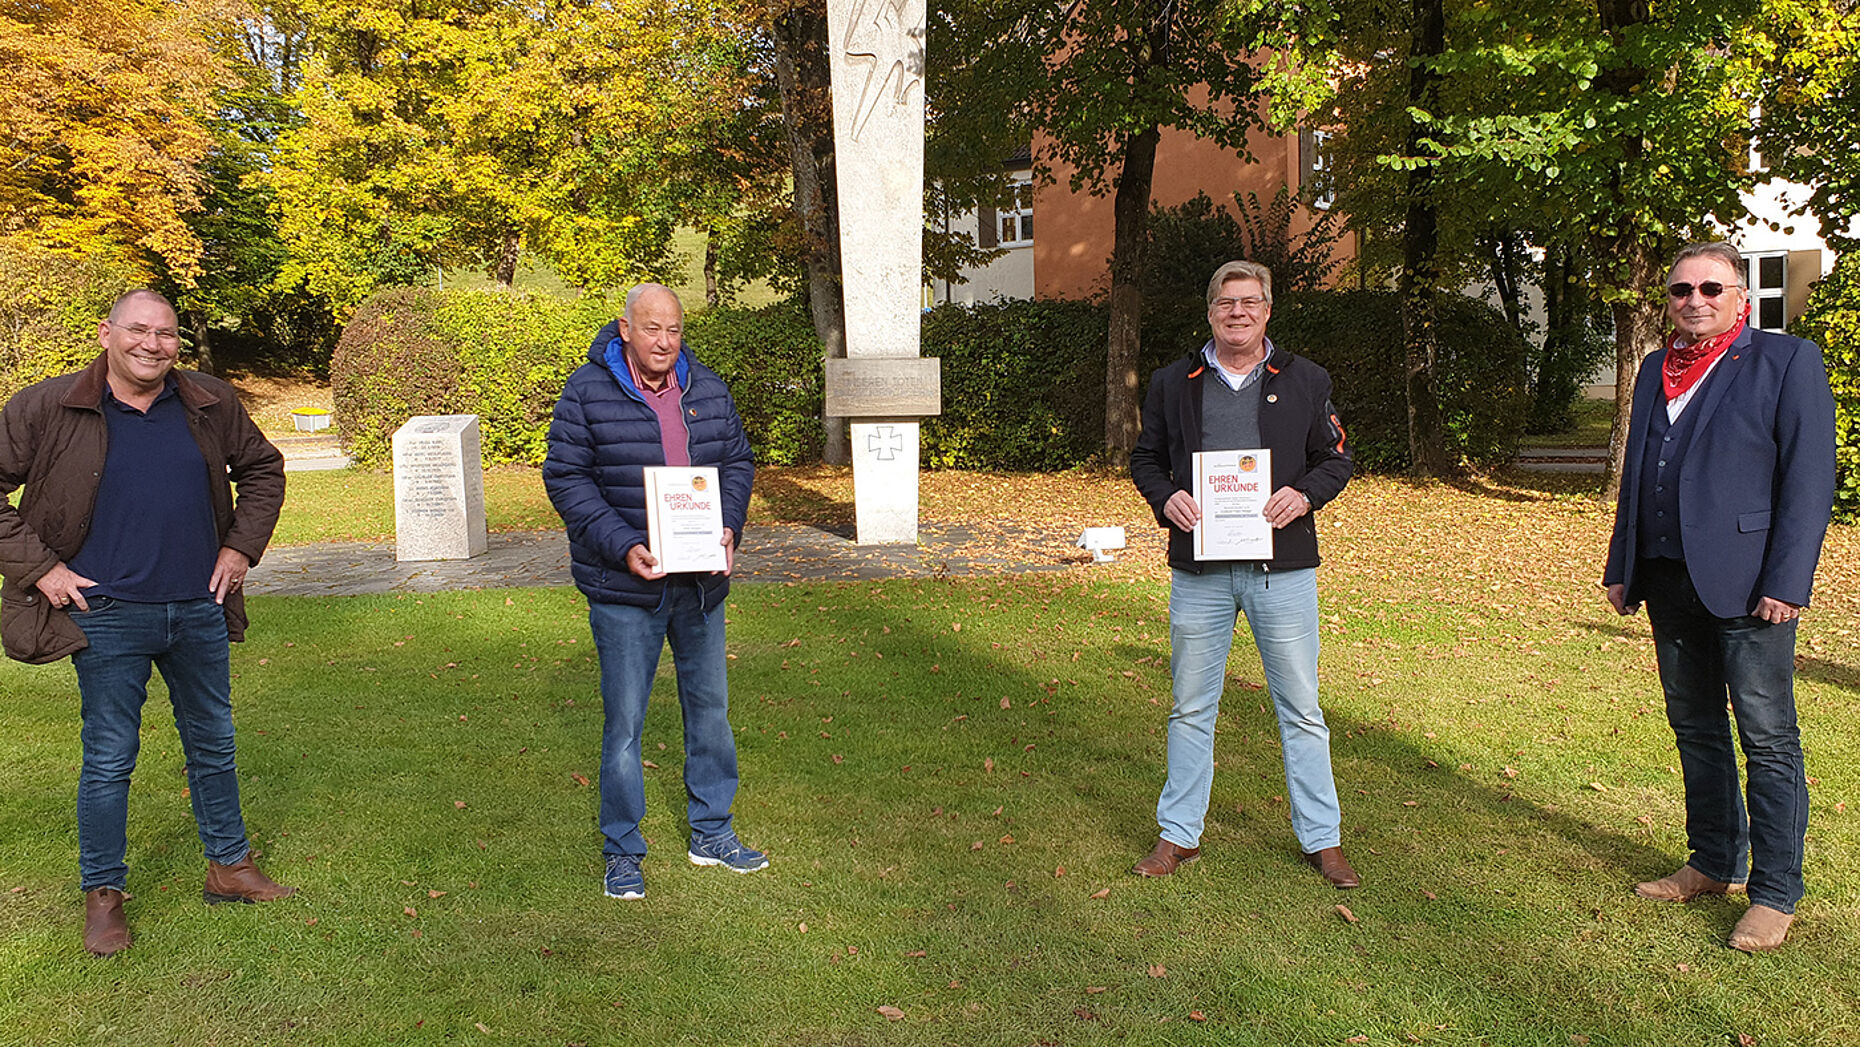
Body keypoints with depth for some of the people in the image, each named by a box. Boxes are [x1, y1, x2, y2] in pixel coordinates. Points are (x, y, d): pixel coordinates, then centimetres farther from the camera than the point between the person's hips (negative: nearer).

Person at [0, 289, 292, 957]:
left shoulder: (212, 406, 2)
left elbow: (262, 469, 17)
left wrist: (241, 547, 7)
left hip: (199, 609, 4)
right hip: (107, 615, -3)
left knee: (213, 744, 16)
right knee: (109, 759, 5)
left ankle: (229, 868, 31)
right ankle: (103, 894, 22)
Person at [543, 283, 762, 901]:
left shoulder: (706, 388, 6)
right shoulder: (588, 392, -8)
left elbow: (737, 462, 12)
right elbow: (565, 478, -10)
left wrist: (728, 527, -5)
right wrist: (623, 545, -20)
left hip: (701, 583, 5)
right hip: (624, 589, -5)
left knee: (710, 707, 14)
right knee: (625, 719, 1)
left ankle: (711, 833, 31)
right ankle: (622, 853, 17)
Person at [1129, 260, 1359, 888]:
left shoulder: (1305, 382, 6)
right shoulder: (1173, 384, 7)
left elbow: (1337, 457, 10)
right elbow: (1145, 459, 14)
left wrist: (1305, 494, -10)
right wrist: (1166, 497, -7)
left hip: (1282, 569, -1)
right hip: (1199, 570, 1)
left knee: (1301, 710, 6)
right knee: (1191, 709, 9)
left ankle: (1322, 839, 20)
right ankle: (1178, 836, 22)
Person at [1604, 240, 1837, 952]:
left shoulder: (1788, 361, -3)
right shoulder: (1656, 371, 15)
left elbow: (1810, 480, -9)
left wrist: (1786, 583, -16)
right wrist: (1620, 567, 14)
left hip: (1745, 584, -6)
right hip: (1669, 582, 6)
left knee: (1768, 740, 0)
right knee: (1695, 729, 14)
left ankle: (1775, 894, 10)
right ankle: (1715, 863, 28)